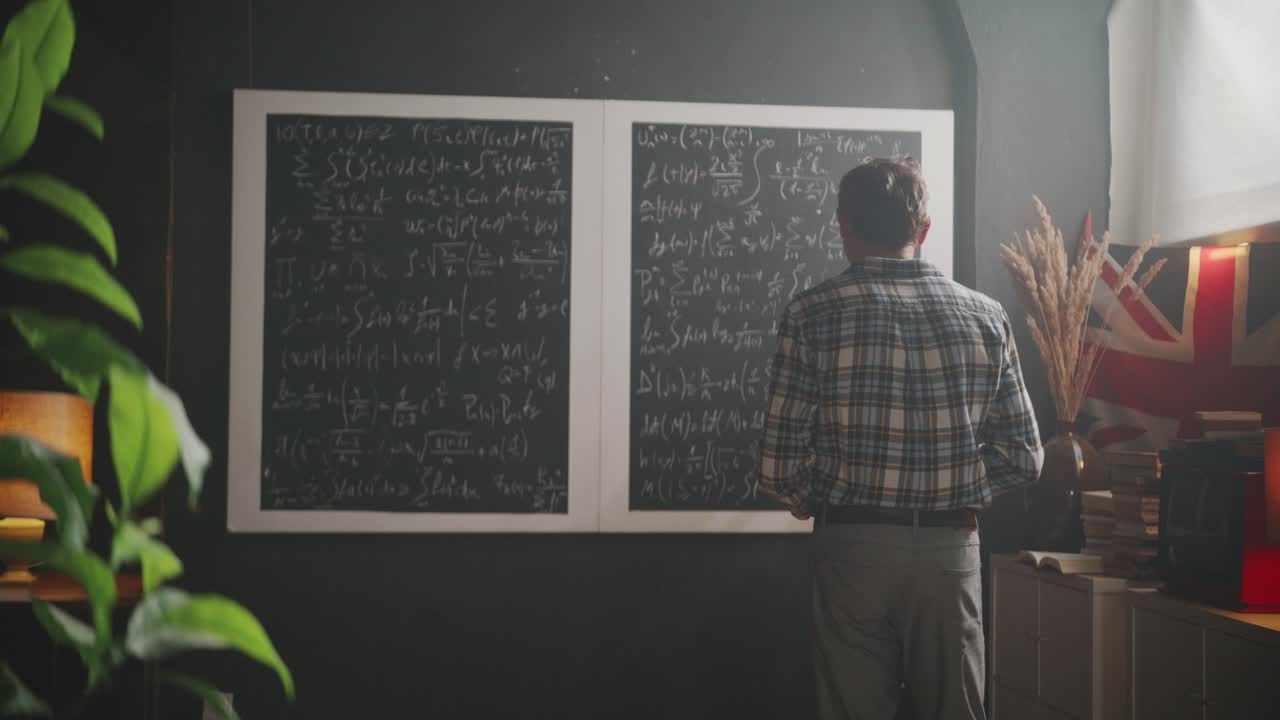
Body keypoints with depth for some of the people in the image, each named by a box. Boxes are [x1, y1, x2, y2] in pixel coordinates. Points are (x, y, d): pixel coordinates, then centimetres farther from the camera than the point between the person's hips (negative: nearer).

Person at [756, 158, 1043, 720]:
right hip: (950, 548, 2)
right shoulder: (985, 316, 1)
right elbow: (1023, 456, 1)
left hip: (852, 545, -2)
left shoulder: (812, 315, -8)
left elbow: (780, 463, -11)